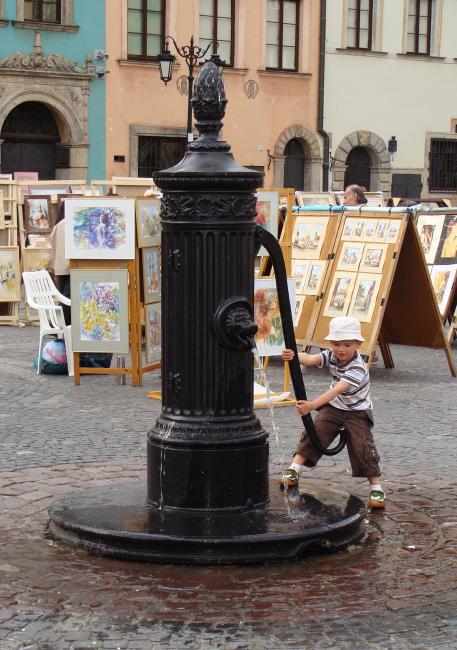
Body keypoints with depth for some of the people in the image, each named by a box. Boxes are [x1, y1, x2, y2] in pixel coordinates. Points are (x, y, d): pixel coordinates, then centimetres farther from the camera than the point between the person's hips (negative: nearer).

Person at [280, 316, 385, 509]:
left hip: (357, 412, -5)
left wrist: (312, 405, -54)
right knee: (314, 432, -12)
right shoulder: (331, 356, -13)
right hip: (333, 407, 5)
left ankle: (376, 488, -3)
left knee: (363, 446, -13)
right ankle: (294, 470, -10)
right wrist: (292, 356, -56)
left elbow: (336, 390, -42)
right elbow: (310, 359, -32)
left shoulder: (358, 368, -31)